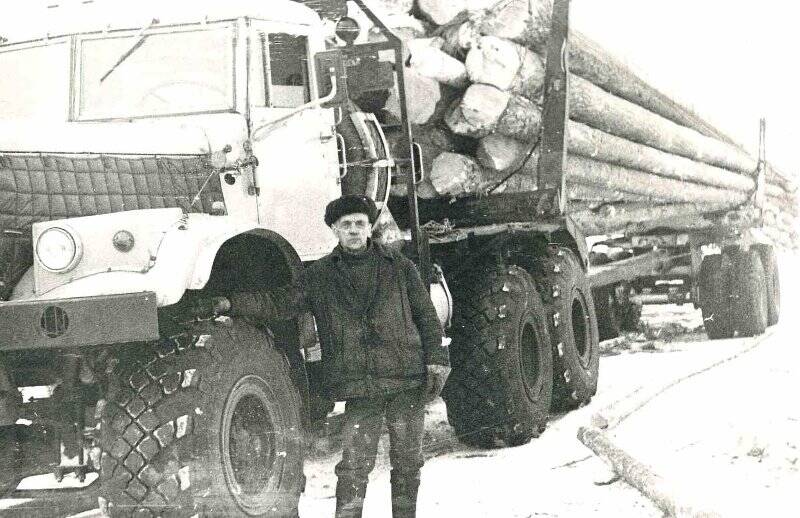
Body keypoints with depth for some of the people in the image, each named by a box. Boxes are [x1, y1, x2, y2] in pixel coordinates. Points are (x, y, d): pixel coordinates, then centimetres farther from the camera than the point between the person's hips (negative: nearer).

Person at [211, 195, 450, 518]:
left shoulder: (399, 267, 7)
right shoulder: (319, 276, 8)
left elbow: (426, 317, 9)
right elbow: (281, 304, 4)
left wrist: (436, 363, 0)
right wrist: (232, 303, -8)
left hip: (407, 381, 1)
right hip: (360, 387, 0)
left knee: (407, 463, 8)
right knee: (354, 465, -5)